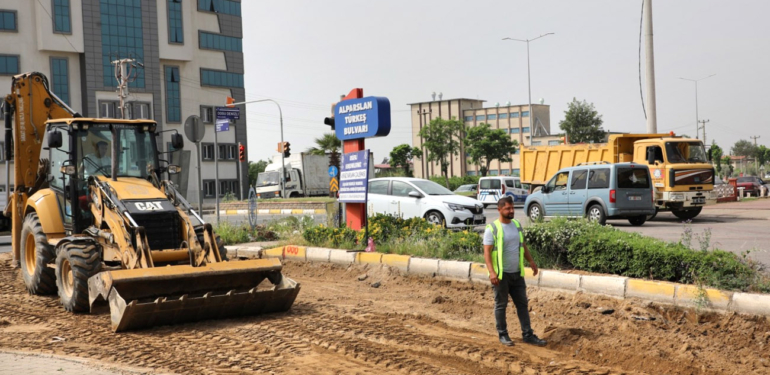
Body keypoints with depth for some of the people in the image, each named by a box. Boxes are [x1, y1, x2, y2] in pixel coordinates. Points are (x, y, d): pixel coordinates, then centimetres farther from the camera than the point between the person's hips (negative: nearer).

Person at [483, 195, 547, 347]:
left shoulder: (517, 225, 8)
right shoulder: (492, 229, -12)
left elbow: (523, 245, 20)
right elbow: (487, 252, -16)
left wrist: (531, 261, 14)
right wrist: (492, 272, -25)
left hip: (517, 273, 6)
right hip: (501, 274, -6)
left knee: (522, 303, 8)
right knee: (501, 305, 5)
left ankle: (528, 334, 14)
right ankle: (503, 334, 17)